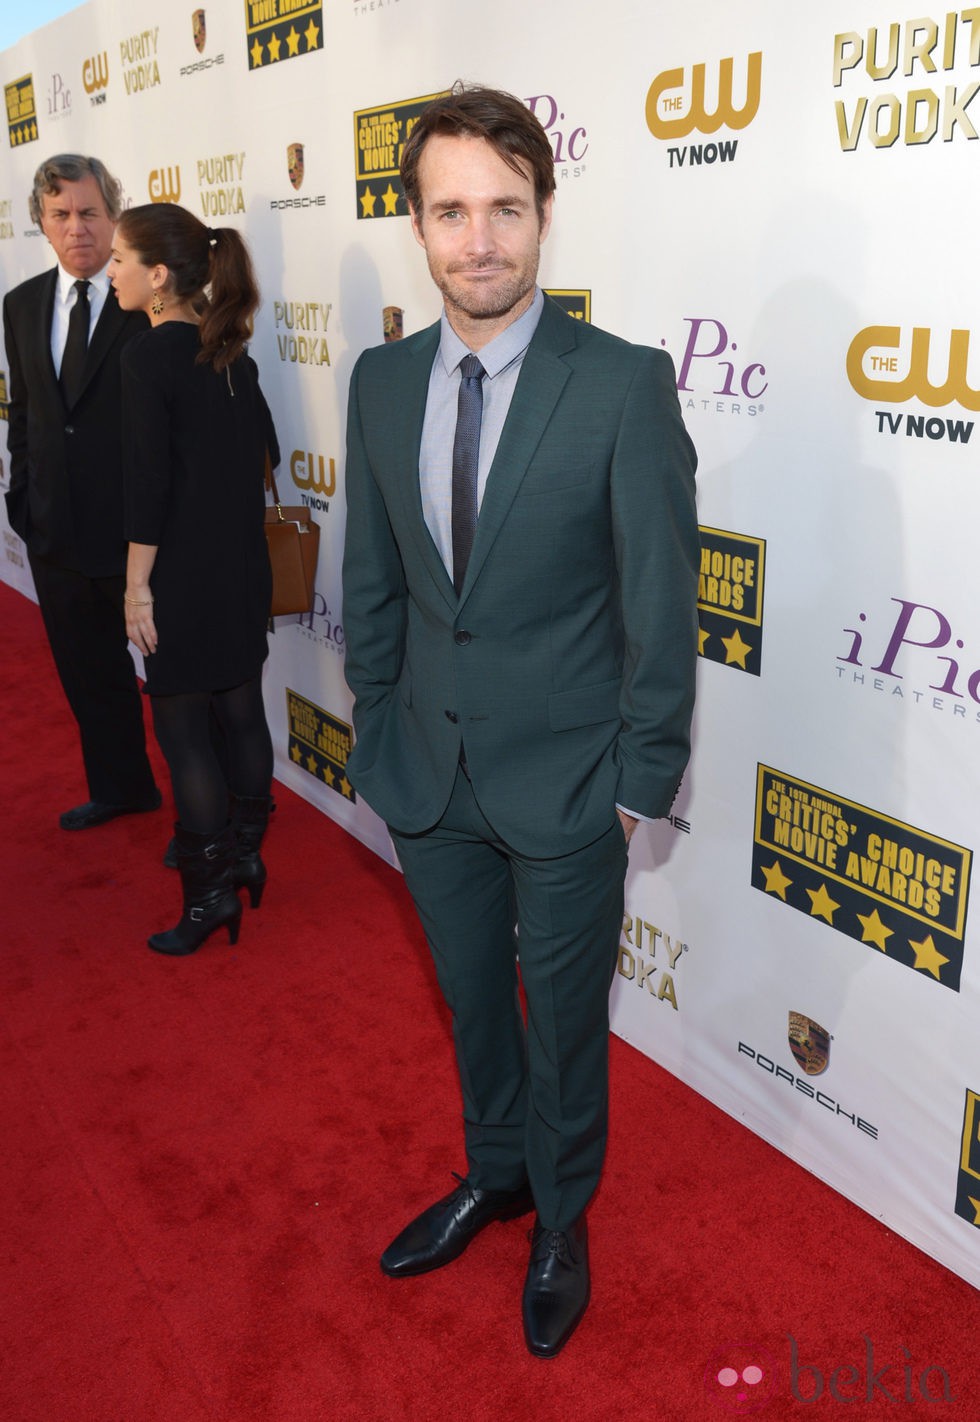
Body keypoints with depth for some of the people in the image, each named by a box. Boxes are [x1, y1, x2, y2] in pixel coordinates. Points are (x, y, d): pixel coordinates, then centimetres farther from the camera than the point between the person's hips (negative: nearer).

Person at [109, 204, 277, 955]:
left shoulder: (147, 355, -16)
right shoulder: (231, 351, 6)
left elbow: (148, 480, -18)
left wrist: (138, 586, -13)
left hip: (184, 574, -7)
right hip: (244, 566, 8)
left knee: (183, 729, 2)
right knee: (241, 711, 15)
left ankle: (210, 893, 10)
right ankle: (245, 855, 29)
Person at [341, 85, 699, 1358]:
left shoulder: (625, 384, -16)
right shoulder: (381, 381, -1)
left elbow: (663, 603, -12)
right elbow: (371, 579, 7)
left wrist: (642, 782, -9)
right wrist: (378, 731, 7)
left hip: (565, 782, -4)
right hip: (429, 775, 5)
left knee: (564, 1018, 16)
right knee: (470, 999, 23)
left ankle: (562, 1217, 43)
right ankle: (494, 1175, 51)